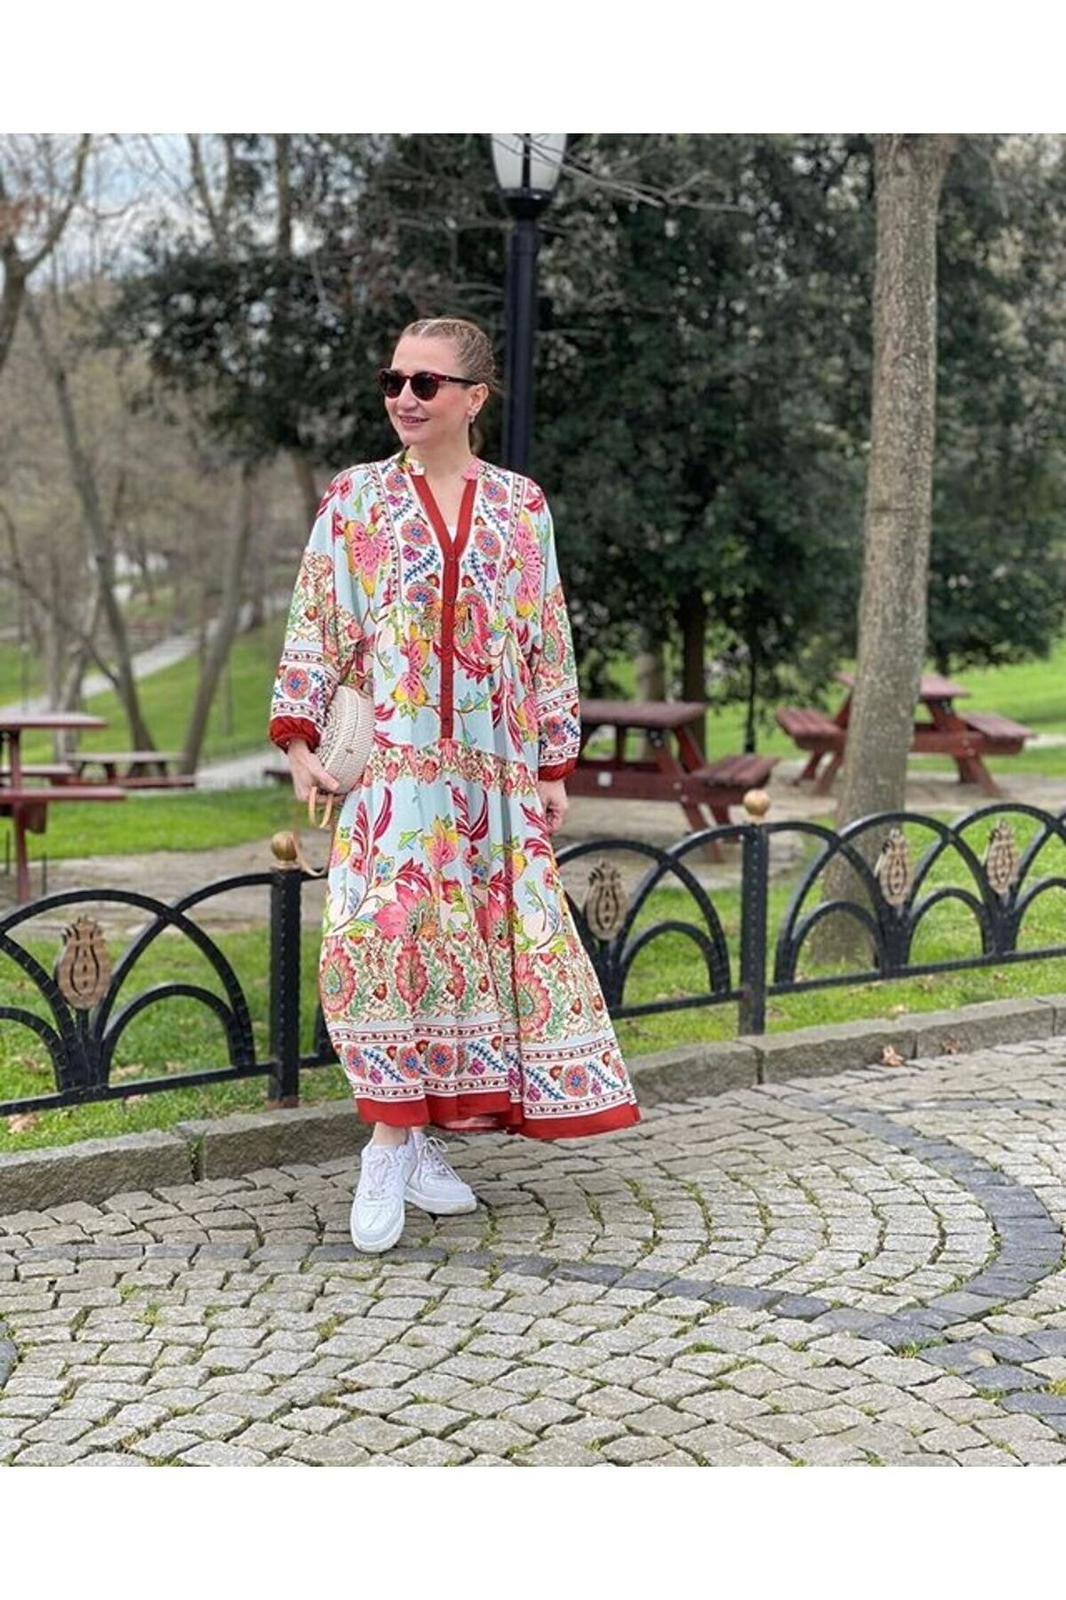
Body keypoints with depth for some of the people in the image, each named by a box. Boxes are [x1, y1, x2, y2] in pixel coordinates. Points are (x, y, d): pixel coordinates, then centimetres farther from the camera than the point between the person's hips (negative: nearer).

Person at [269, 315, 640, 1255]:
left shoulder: (521, 505, 8)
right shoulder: (355, 497, 5)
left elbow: (549, 641, 11)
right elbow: (316, 625, 4)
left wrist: (556, 763, 8)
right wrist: (299, 737, -7)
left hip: (493, 768, 2)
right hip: (391, 760, -2)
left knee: (487, 933, 2)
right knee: (382, 928, -19)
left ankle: (412, 1142, 13)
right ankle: (394, 1139, -6)